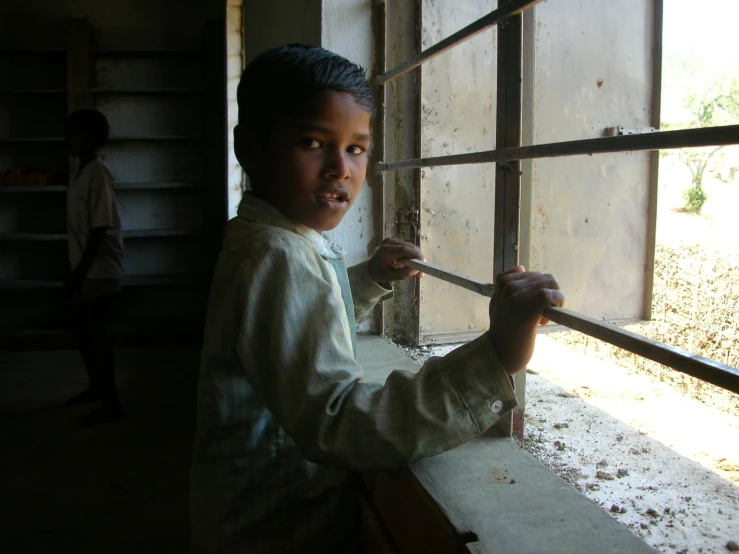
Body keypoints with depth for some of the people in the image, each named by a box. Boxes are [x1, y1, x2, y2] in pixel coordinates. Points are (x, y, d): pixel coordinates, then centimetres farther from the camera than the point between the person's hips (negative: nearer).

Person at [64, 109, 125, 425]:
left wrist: (78, 273, -19)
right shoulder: (80, 174, 11)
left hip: (100, 271, -9)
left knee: (97, 333, -5)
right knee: (83, 331, 18)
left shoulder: (98, 176, -17)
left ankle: (111, 403, 3)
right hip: (86, 271, 9)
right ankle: (96, 387, 35)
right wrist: (76, 272, 17)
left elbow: (99, 230, -20)